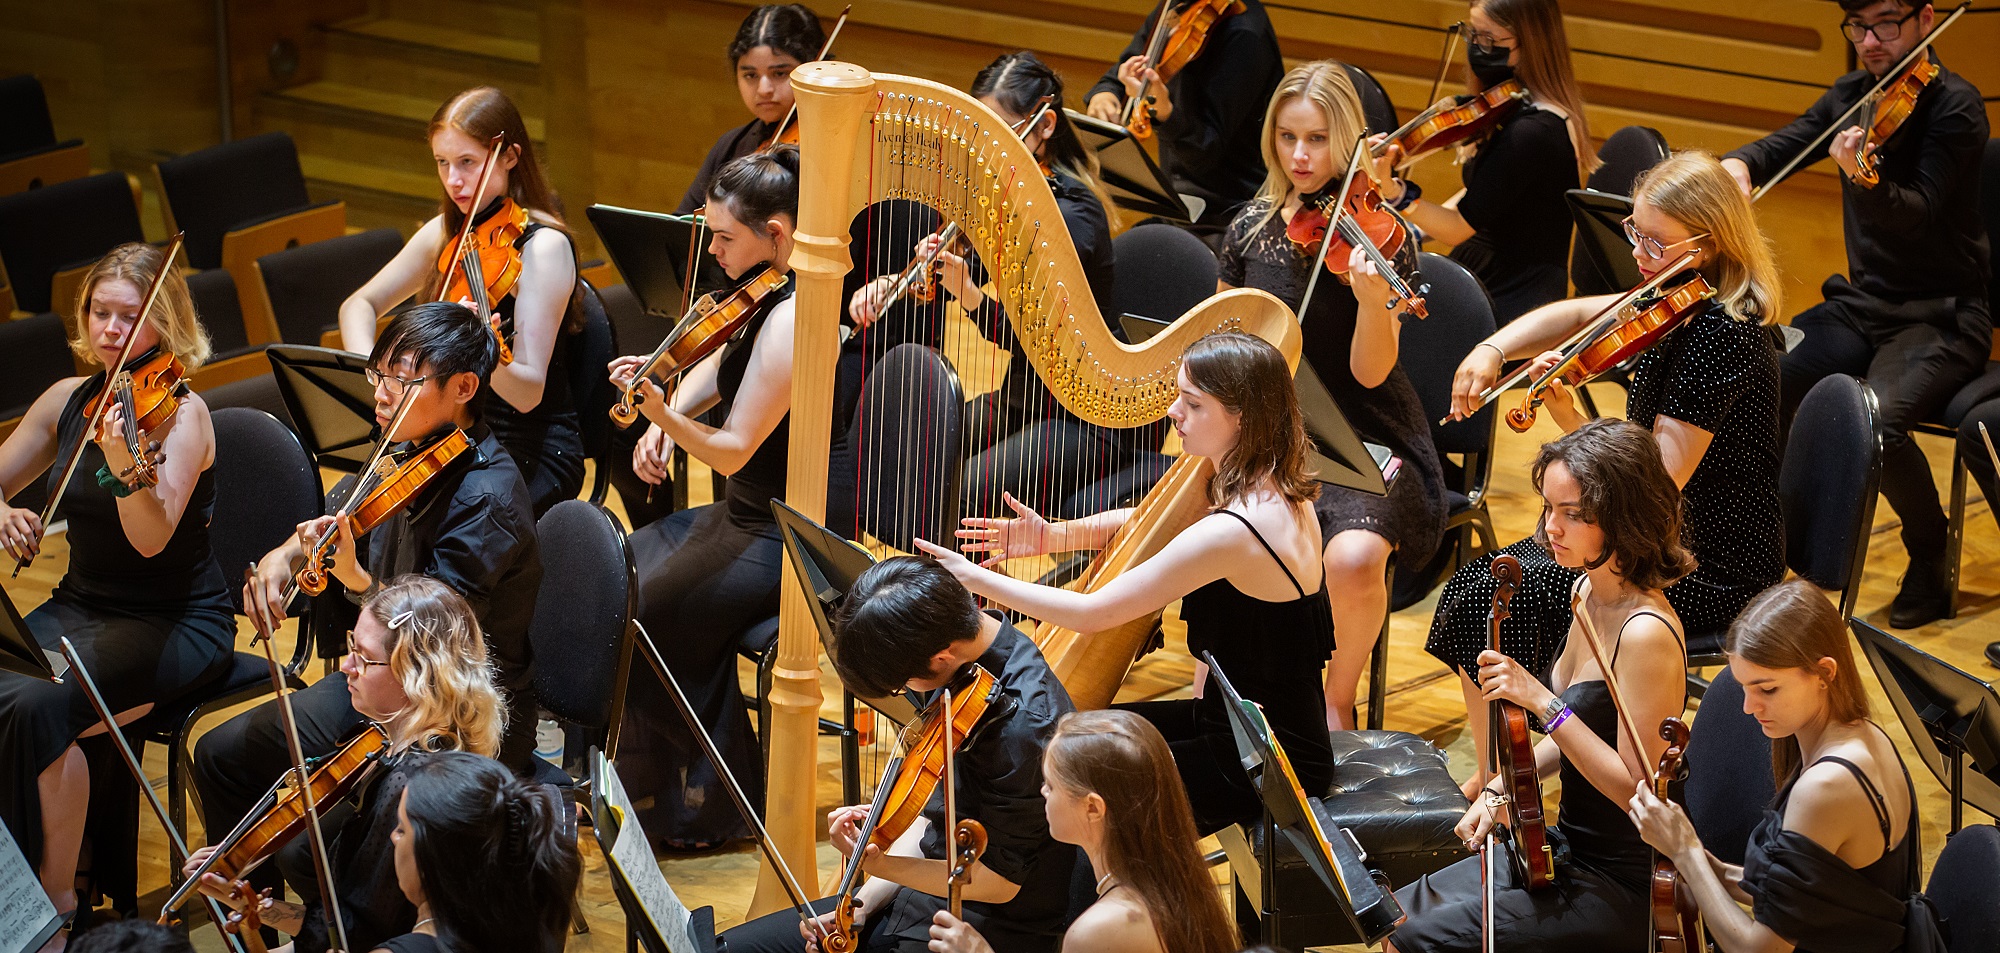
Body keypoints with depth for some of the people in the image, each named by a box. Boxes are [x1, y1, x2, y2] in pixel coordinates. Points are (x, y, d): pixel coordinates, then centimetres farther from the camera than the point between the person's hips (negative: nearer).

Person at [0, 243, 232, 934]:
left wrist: (124, 463, -44)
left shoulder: (182, 414, -12)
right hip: (80, 609, 6)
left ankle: (58, 898, -16)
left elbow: (151, 538, -25)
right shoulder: (69, 400, 6)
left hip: (178, 624, -6)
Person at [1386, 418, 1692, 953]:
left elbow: (1636, 785, -24)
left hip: (1622, 889, -9)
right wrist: (1501, 789, 4)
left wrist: (1543, 703, -27)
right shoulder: (1589, 593, 4)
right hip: (1570, 849, 9)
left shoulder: (1647, 633, -25)